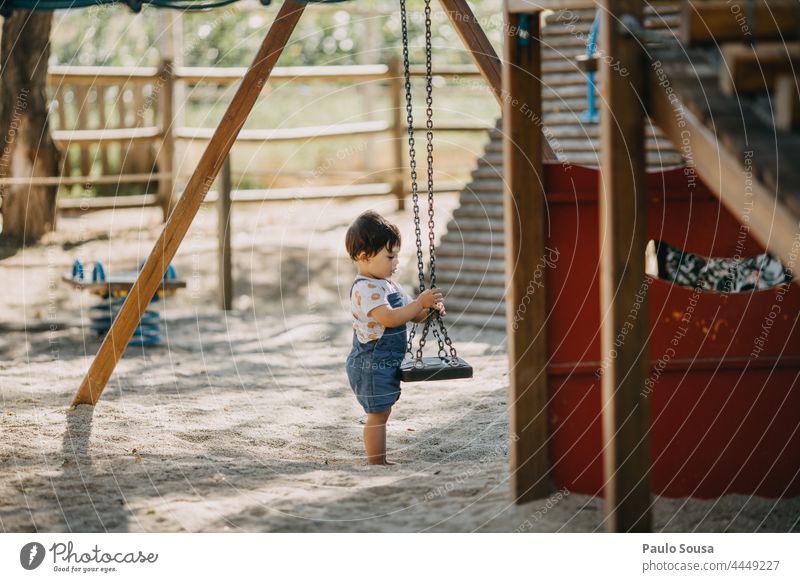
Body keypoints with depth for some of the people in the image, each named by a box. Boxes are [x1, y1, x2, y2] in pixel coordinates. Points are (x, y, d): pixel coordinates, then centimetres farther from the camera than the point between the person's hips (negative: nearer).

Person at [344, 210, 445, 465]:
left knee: (381, 413, 13)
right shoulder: (365, 288, -19)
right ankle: (376, 464, -2)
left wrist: (430, 309, -4)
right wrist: (420, 302, -28)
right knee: (377, 415, -6)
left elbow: (414, 315, 17)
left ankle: (380, 462, 20)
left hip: (386, 364, 10)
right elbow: (388, 318, -30)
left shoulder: (390, 286, 14)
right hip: (371, 364, -10)